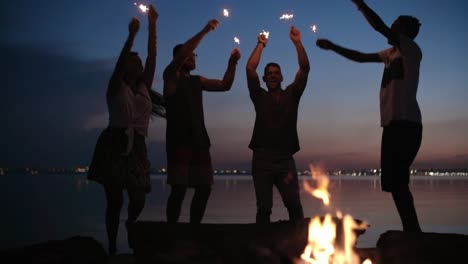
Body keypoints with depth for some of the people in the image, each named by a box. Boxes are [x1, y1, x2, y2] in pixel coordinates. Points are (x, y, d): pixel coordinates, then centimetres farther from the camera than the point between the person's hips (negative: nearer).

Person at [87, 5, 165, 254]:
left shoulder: (144, 87, 14)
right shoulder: (116, 88, 4)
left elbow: (152, 56, 8)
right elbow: (120, 60, -12)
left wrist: (152, 25, 4)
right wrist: (131, 34, -20)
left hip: (137, 146, 4)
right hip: (114, 144, -4)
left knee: (139, 199, -1)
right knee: (115, 199, -2)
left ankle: (130, 227, 33)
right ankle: (112, 246, 11)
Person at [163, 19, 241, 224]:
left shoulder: (197, 81, 20)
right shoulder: (170, 76, 2)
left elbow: (225, 85, 15)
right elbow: (181, 54, -15)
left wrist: (232, 63, 1)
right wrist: (204, 31, -17)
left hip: (199, 140, 7)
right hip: (179, 140, -6)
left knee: (204, 188, 5)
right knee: (179, 188, -12)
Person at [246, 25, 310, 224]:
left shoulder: (291, 94, 14)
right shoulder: (259, 97, 12)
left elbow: (304, 68, 4)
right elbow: (250, 69, 1)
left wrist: (297, 42, -3)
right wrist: (261, 45, 8)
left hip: (285, 159, 0)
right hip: (262, 159, 0)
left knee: (294, 205, -8)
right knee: (264, 208, 2)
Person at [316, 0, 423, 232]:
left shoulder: (412, 49, 0)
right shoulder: (391, 53, 22)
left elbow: (380, 27, -11)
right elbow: (361, 57, 29)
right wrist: (332, 47, 26)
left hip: (406, 124, -8)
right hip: (392, 124, 8)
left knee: (396, 181, -15)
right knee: (394, 182, 6)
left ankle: (413, 232, -12)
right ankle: (412, 231, 11)